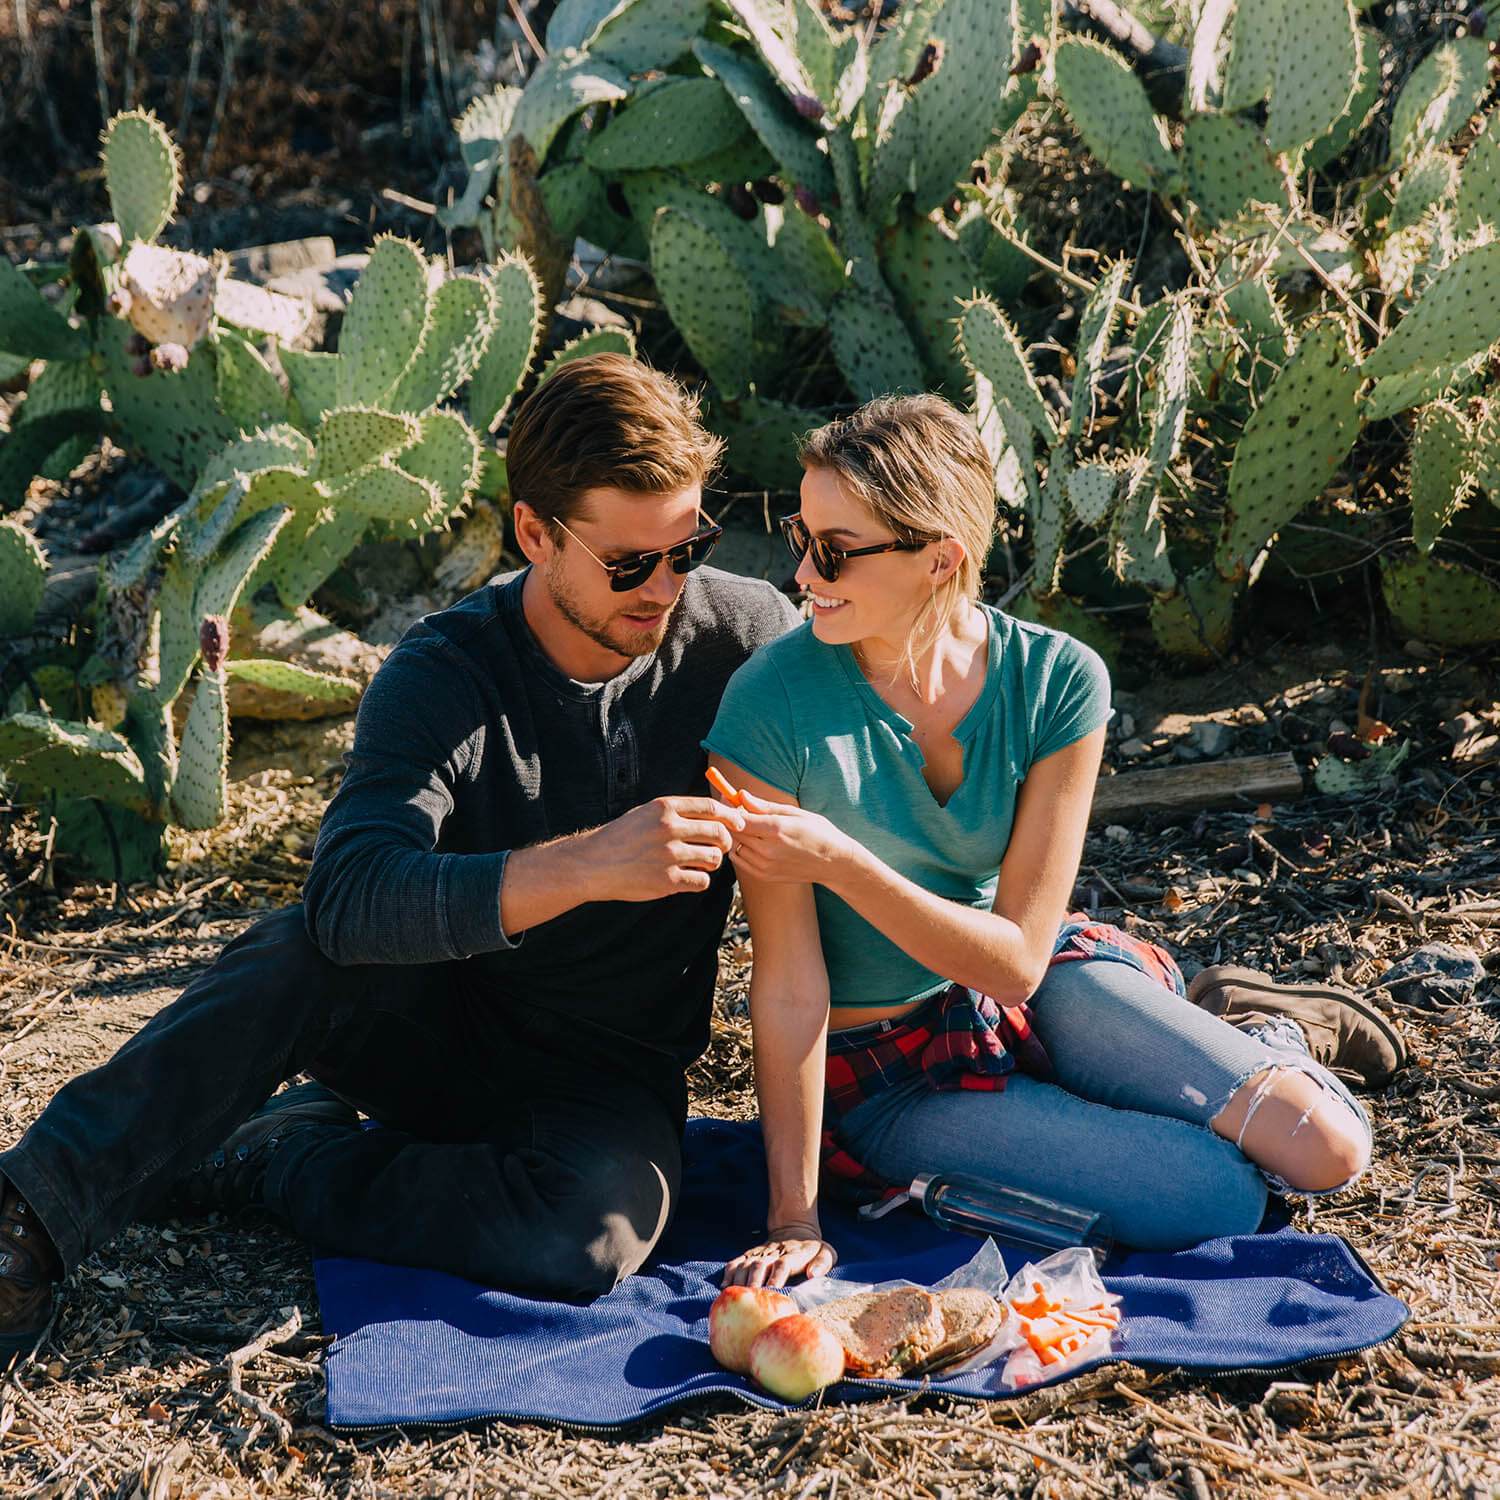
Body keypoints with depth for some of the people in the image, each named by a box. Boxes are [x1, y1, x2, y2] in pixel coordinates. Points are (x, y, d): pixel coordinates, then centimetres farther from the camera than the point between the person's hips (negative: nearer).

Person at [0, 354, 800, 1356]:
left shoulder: (749, 634, -11)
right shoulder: (446, 676, -17)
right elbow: (350, 897, -33)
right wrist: (585, 866, -47)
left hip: (609, 1074, 1)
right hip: (439, 1022, -1)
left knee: (593, 1233, -34)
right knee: (302, 955, -35)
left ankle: (256, 1160, -14)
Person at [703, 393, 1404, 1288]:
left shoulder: (1058, 680, -17)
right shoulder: (772, 708, -24)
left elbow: (1016, 961, -18)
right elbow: (789, 987, -20)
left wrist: (839, 861, -31)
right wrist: (793, 1219, -18)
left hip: (1031, 992, 3)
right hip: (886, 1070, -2)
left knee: (1328, 1153, -14)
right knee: (1223, 1198, -18)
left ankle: (1262, 1036, 20)